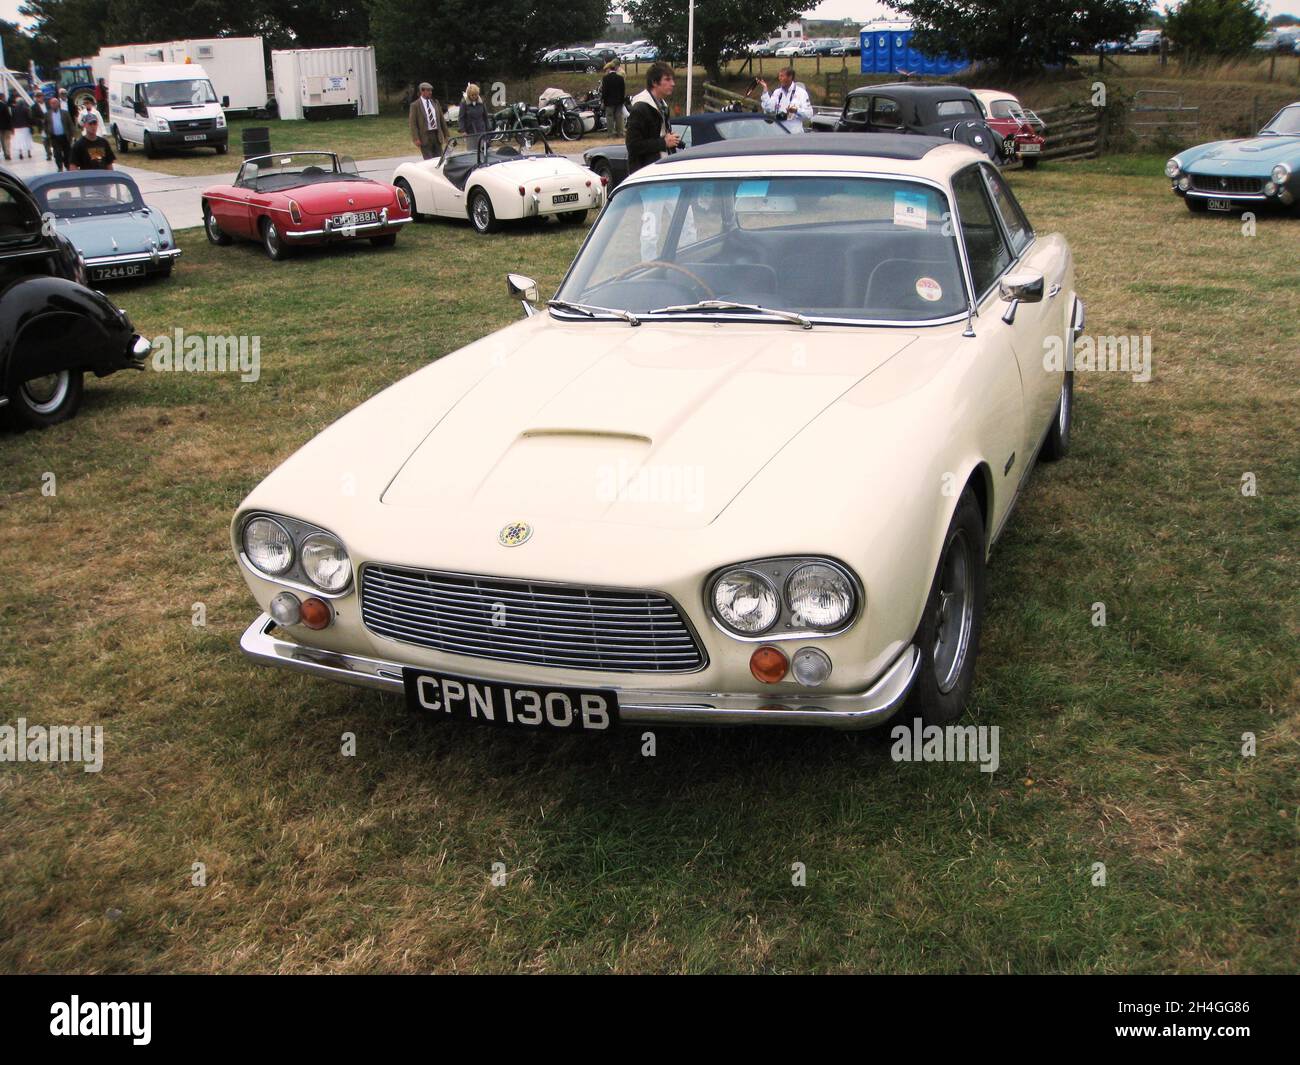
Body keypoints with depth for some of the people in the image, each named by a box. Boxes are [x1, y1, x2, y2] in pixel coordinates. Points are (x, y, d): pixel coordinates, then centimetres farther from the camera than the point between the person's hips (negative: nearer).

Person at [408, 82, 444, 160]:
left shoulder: (435, 102, 11)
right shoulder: (415, 105, -4)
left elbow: (441, 119, 14)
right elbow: (412, 123, -7)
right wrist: (416, 139, -16)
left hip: (437, 136, 5)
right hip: (425, 137, -5)